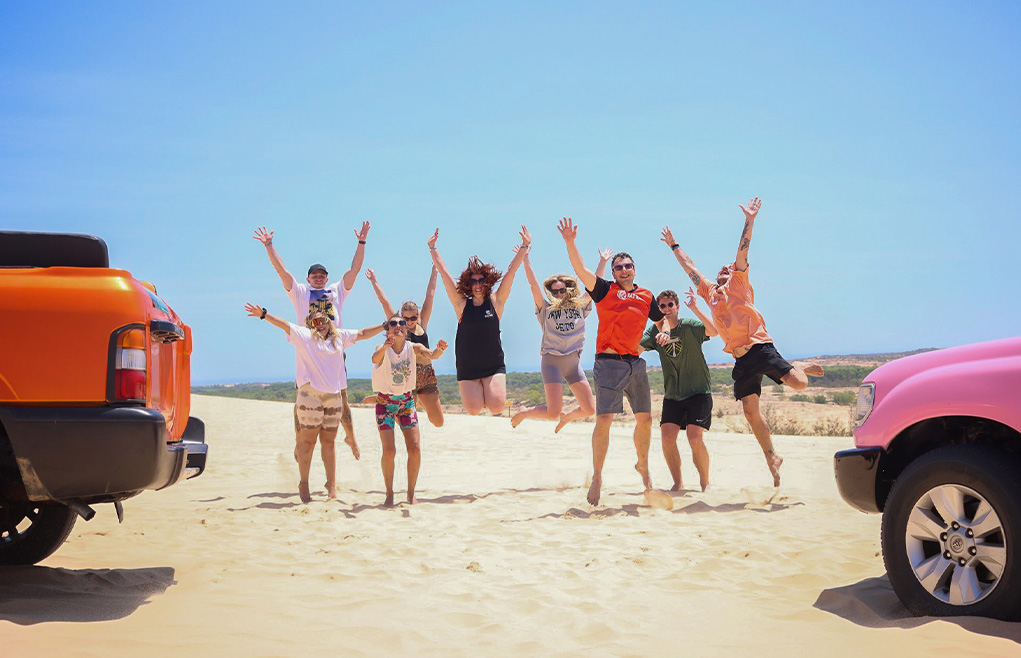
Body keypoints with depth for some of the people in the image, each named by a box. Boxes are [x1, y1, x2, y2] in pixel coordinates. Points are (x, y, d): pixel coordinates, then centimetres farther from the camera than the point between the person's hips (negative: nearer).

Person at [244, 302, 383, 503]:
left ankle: (331, 485, 12)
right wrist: (264, 315, -17)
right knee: (307, 440, -4)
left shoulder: (339, 336, 20)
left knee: (328, 441, 6)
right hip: (310, 394, -4)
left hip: (334, 396, 4)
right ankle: (303, 484, 3)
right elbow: (284, 325, -4)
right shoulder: (304, 336, 5)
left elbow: (362, 334, 27)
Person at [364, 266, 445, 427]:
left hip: (427, 375, 4)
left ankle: (421, 402, 34)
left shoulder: (422, 324, 10)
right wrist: (373, 281, 6)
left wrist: (434, 270, 15)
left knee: (438, 422, 5)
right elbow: (384, 301, 4)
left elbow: (430, 296, 13)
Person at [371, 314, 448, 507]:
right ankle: (389, 493, 6)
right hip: (385, 402, -2)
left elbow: (431, 355, -27)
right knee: (389, 450, -11)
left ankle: (411, 493, 10)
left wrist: (439, 349, -50)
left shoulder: (414, 348, -7)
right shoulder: (383, 348, -14)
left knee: (414, 448, -5)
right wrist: (385, 346, -59)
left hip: (407, 401, 2)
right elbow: (375, 359, -37)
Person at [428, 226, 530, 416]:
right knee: (473, 410, -9)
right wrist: (432, 248, 0)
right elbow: (443, 272, 1)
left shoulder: (495, 302, 2)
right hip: (467, 368, 1)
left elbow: (511, 271, -1)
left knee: (497, 406, -17)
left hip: (494, 366, -1)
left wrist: (524, 246, -6)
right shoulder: (462, 305, 2)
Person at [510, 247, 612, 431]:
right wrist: (525, 256, -2)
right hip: (552, 360, -4)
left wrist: (603, 261, 10)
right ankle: (524, 413, 18)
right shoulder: (546, 308, 6)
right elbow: (533, 283, 1)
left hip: (574, 361, 4)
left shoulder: (579, 307, 13)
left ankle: (567, 417, 30)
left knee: (590, 409, -2)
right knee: (553, 412, -12)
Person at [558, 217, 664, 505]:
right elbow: (581, 270, -11)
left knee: (645, 418, 11)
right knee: (604, 419, -11)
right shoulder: (604, 290, 2)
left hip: (636, 363, 5)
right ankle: (597, 478, -3)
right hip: (609, 363, -5)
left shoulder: (646, 296, 14)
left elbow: (664, 320, 26)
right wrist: (570, 242, -23)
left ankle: (643, 465, 34)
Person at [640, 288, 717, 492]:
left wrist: (695, 308, -34)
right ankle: (677, 484, 8)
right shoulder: (655, 330, 3)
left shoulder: (689, 326, -9)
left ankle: (705, 483, 4)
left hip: (698, 392, -4)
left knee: (694, 438, -16)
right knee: (666, 437, -9)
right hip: (672, 395, 4)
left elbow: (713, 331, -29)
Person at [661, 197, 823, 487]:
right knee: (751, 411, -1)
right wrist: (674, 246, 36)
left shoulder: (739, 283, 10)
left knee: (798, 384, -19)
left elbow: (743, 251, -1)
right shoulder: (710, 292, 22)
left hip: (760, 347, -5)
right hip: (740, 359, 5)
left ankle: (801, 368, 19)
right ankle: (772, 458, 12)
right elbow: (689, 267, 30)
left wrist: (749, 221, -10)